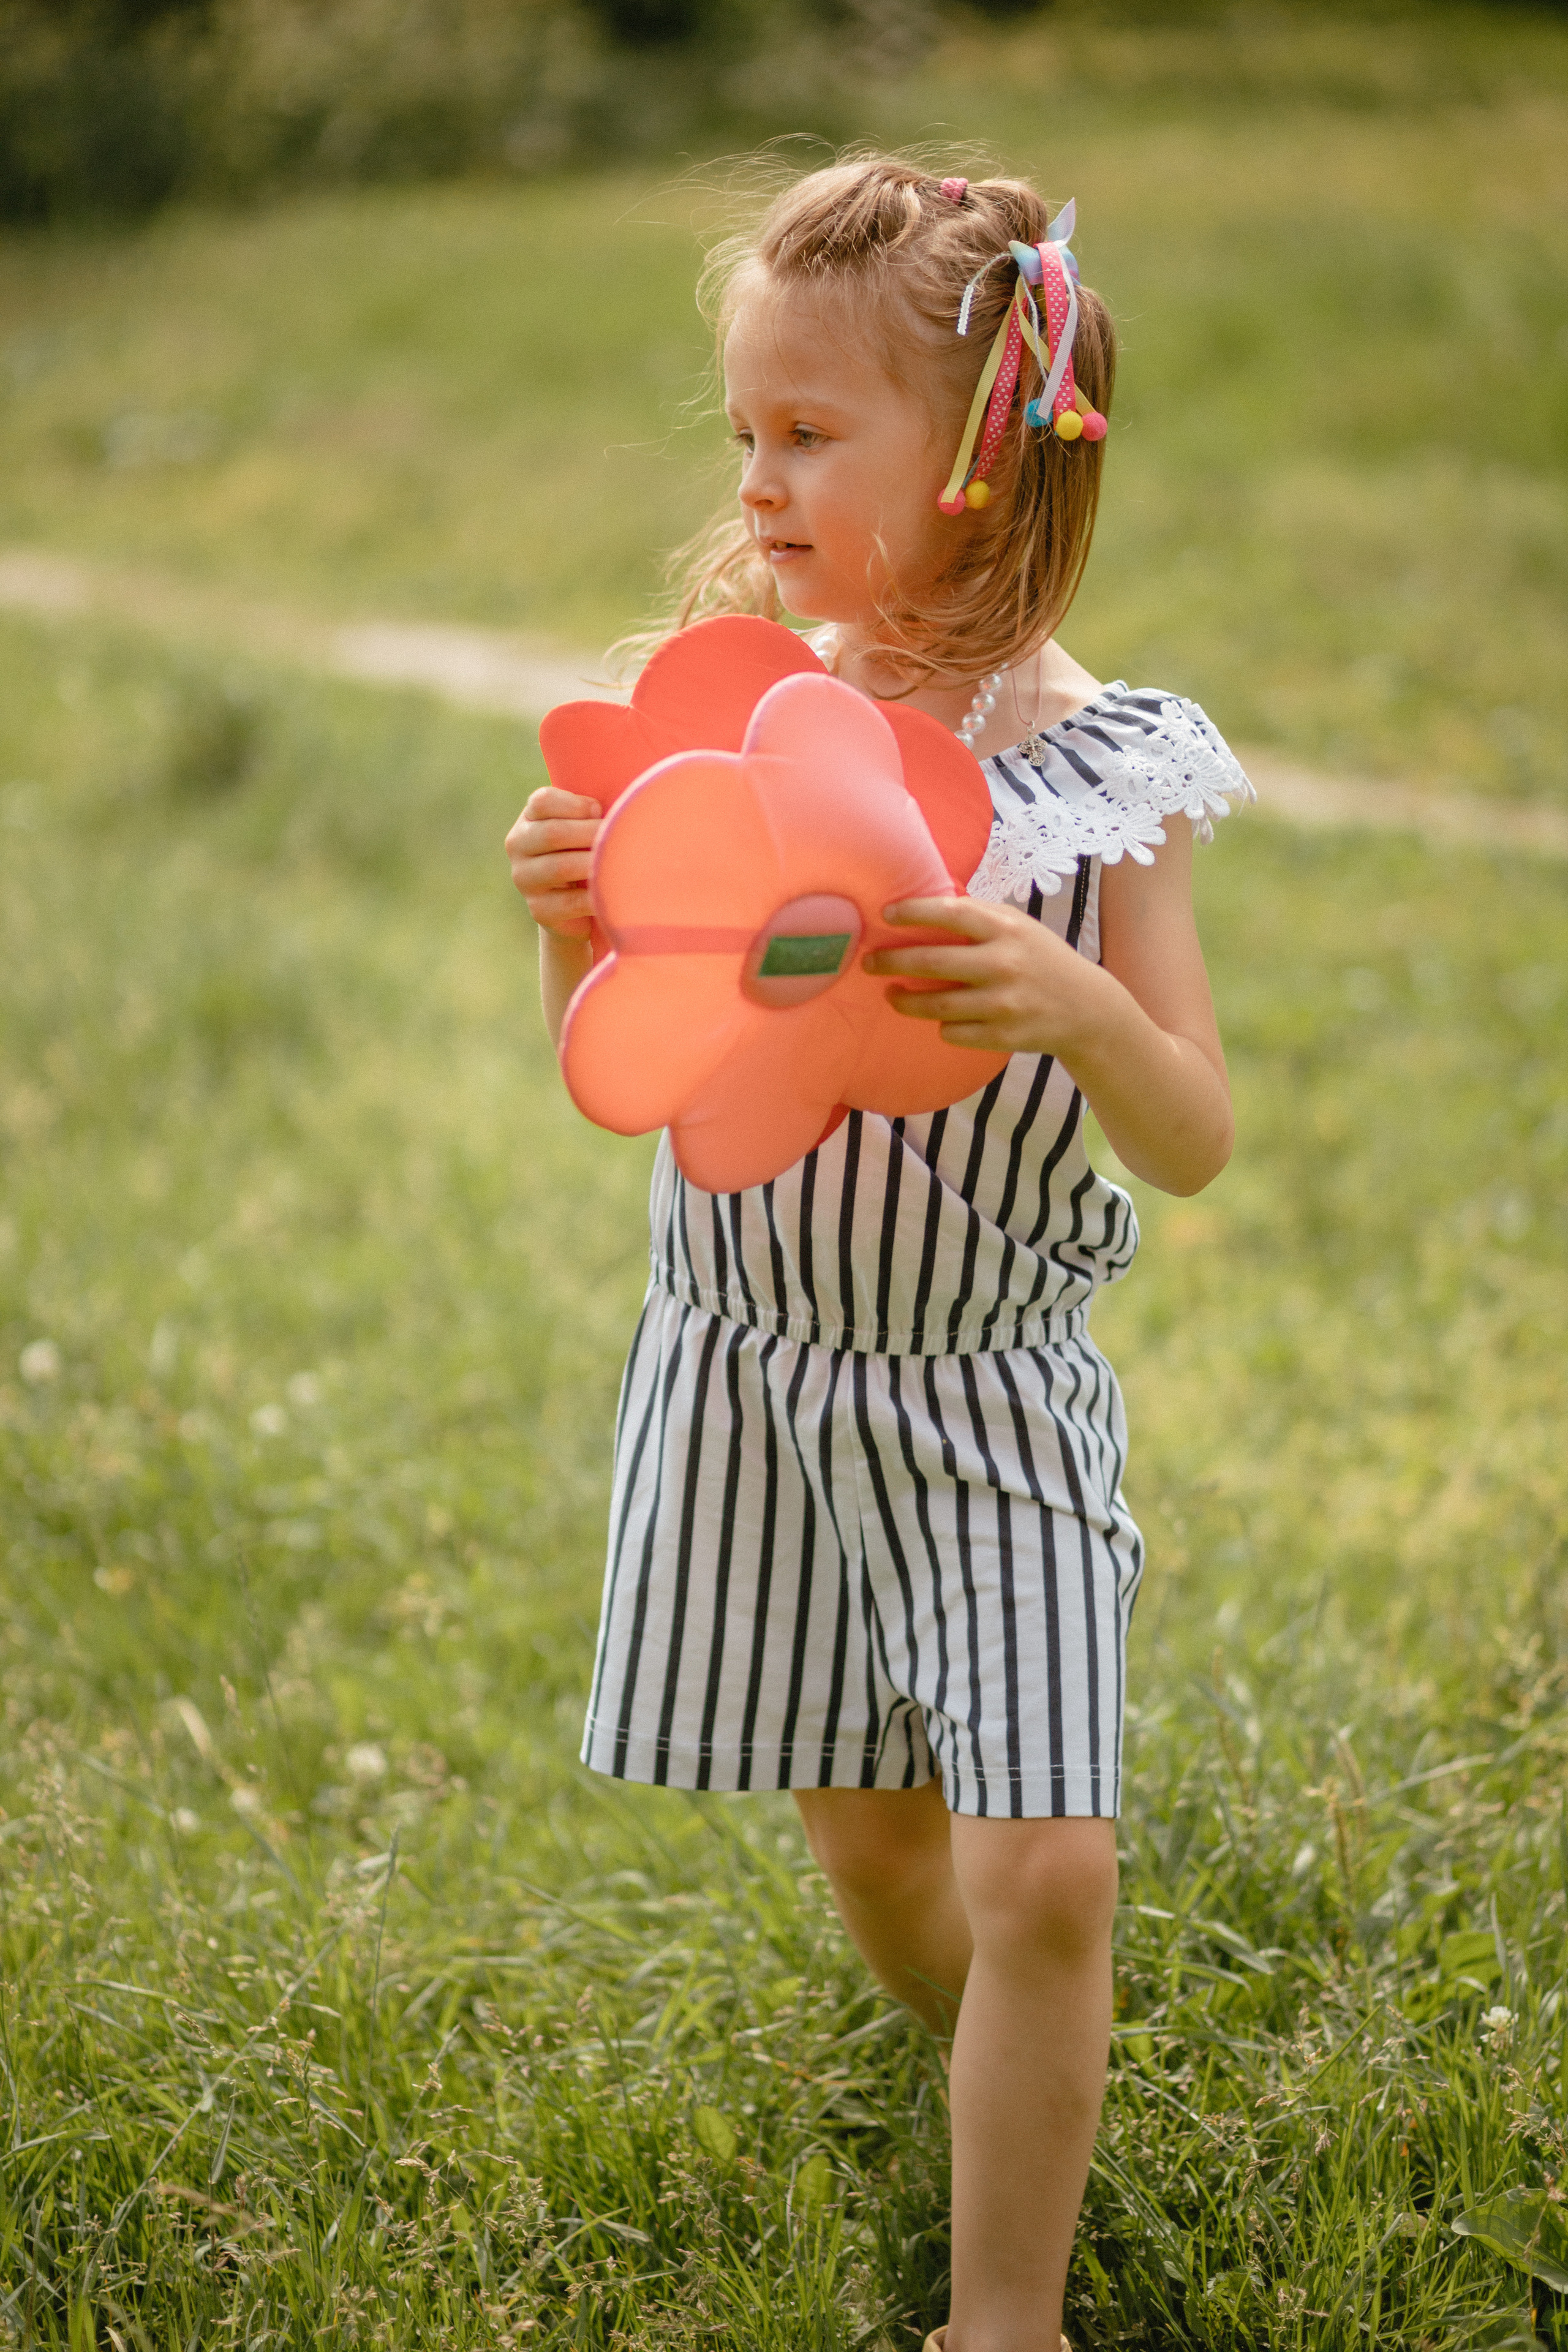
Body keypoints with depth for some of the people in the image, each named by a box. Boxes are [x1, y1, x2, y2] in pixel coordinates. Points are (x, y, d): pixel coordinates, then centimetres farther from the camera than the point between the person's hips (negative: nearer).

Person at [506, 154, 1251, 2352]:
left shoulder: (1097, 770, -13)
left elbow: (1196, 1145, -12)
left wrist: (1078, 1008, -32)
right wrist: (569, 917, -17)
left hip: (988, 1385, -3)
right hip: (747, 1360, 3)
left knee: (1042, 1866, -7)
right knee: (869, 1837, 15)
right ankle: (1006, 2092, 45)